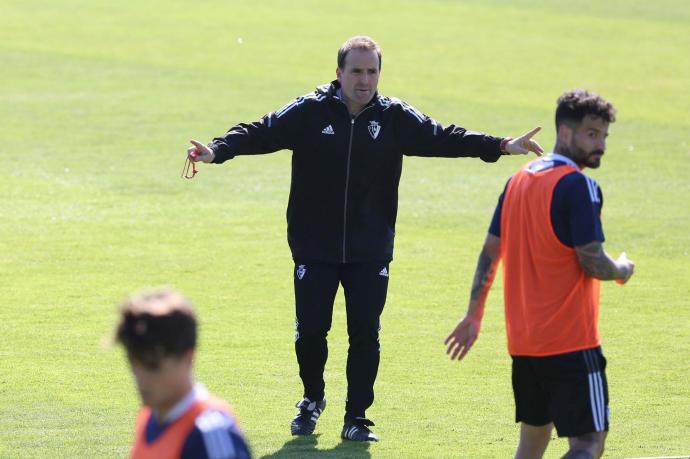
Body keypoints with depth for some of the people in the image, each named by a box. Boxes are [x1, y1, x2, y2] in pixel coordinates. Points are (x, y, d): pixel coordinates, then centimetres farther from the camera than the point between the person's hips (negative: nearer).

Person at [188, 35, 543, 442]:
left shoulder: (396, 118, 0)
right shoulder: (309, 111, -5)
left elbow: (442, 138, 1)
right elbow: (261, 133, -10)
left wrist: (500, 147, -8)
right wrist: (218, 150, -27)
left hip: (371, 251, 1)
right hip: (314, 249, -1)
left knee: (365, 334, -1)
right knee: (310, 330, 2)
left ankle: (356, 417, 12)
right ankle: (313, 399, 29)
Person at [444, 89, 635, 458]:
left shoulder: (518, 181, 12)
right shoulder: (578, 185, -13)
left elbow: (489, 253, 15)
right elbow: (592, 263, -17)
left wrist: (474, 316, 21)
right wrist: (622, 271, 4)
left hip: (522, 340, 8)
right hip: (571, 343, -8)